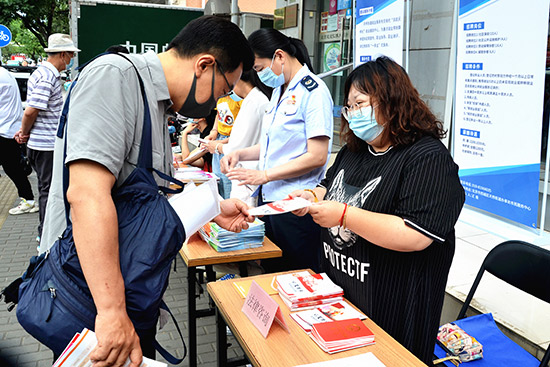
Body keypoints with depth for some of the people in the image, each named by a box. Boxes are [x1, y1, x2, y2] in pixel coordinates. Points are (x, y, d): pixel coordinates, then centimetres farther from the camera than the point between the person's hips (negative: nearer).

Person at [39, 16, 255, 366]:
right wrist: (112, 309, -34)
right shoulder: (114, 76, -20)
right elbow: (87, 192, -32)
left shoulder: (157, 102, 11)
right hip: (90, 297, -9)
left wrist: (214, 210, 13)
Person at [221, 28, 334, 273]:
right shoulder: (279, 91, 15)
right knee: (271, 274, 17)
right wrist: (240, 154, 7)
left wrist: (263, 175, -18)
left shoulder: (313, 92, -12)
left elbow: (316, 156, -18)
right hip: (269, 198, 9)